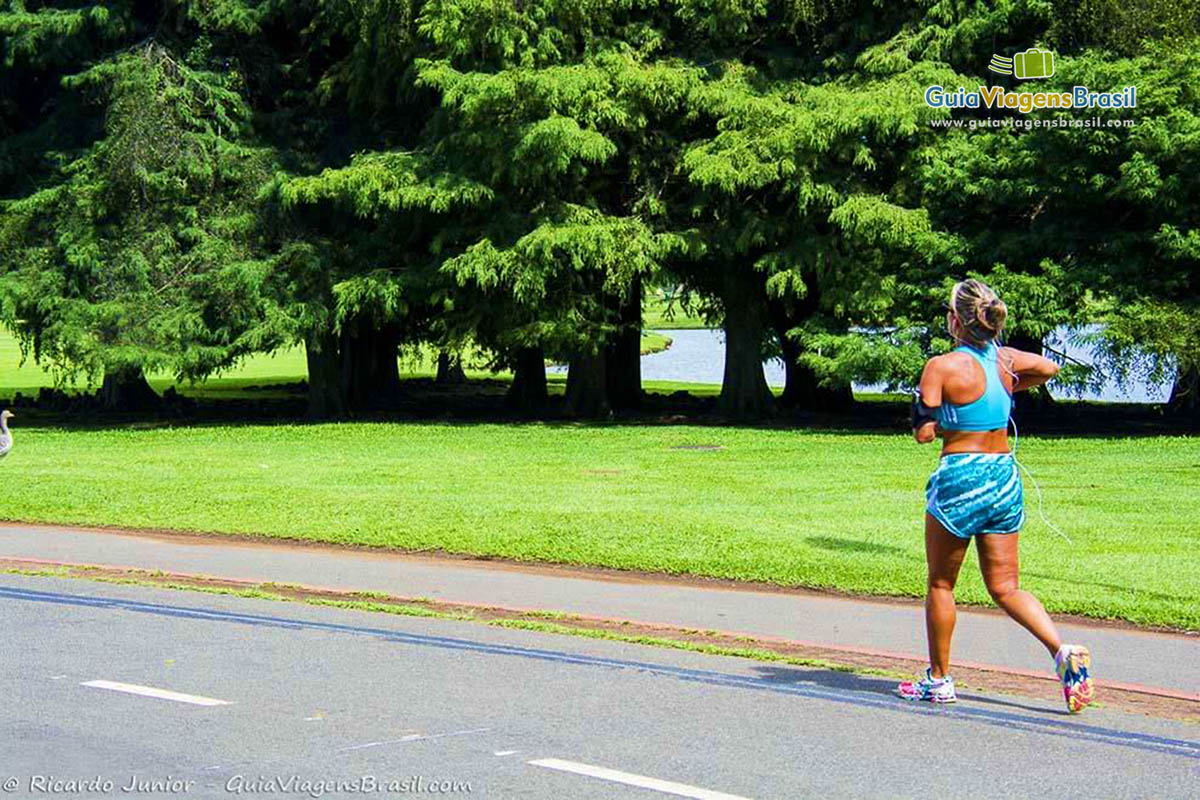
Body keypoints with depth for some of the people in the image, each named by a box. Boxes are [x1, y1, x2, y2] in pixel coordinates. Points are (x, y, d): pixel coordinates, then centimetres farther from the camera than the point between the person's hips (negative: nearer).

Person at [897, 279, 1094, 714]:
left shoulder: (941, 366, -13)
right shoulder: (1006, 360, 3)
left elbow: (924, 432, -13)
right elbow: (1051, 368, 21)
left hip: (959, 478, -5)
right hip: (1005, 476, 5)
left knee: (940, 585, 12)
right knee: (1006, 588, 9)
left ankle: (938, 679, 20)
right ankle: (1063, 651, -11)